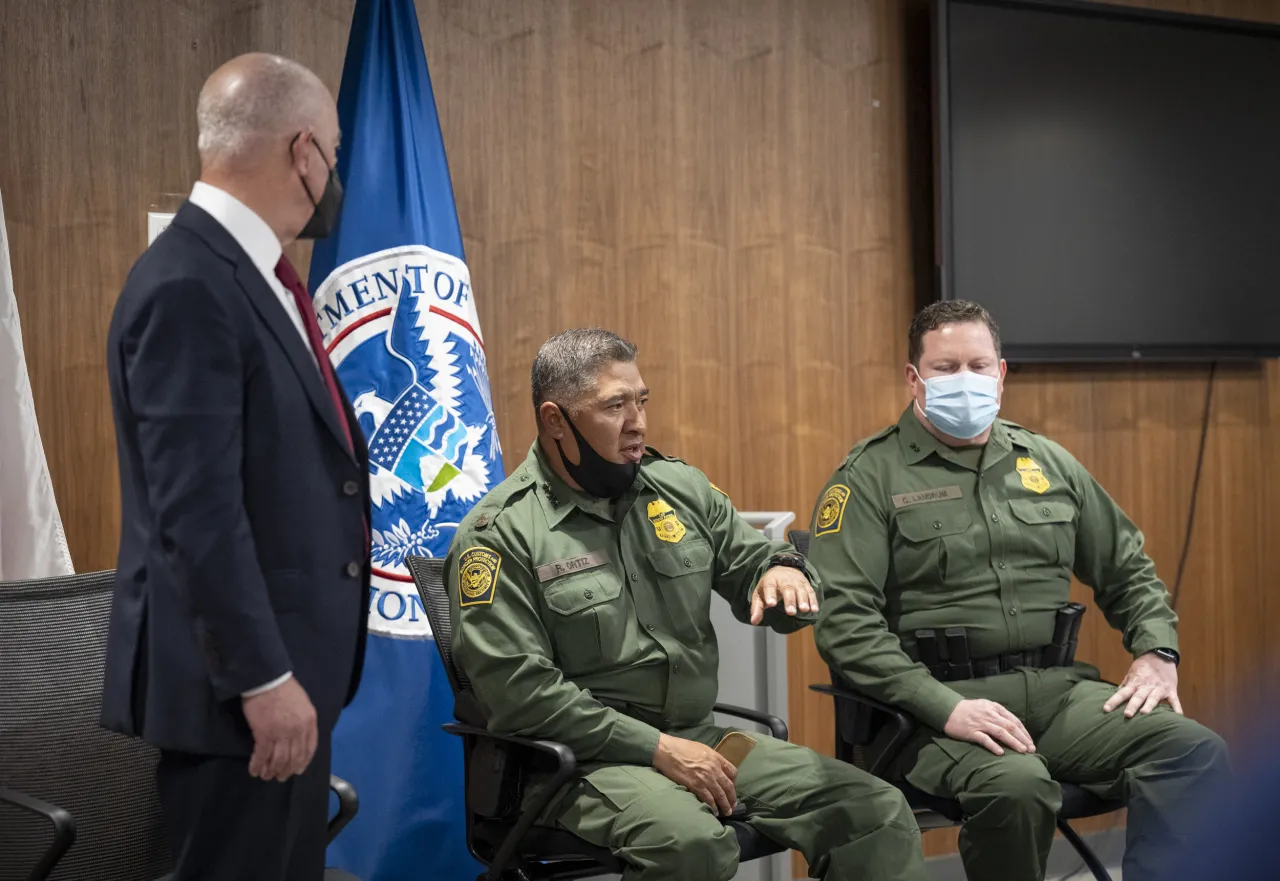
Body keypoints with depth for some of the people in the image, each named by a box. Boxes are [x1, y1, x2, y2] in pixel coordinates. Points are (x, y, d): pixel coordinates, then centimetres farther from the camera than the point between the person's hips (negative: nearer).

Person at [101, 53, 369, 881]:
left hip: (287, 661, 10)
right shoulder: (189, 286, -20)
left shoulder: (251, 271, 10)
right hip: (242, 676, -9)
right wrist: (263, 677, -21)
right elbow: (196, 509, -23)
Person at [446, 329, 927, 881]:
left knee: (878, 812, -7)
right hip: (585, 755, -6)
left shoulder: (680, 488, 8)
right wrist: (658, 748, -18)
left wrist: (782, 572, -11)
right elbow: (519, 692, -15)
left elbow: (750, 563, 17)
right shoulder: (501, 534, -9)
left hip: (701, 736, 6)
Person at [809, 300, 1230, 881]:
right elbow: (843, 619, -10)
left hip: (1059, 688, 5)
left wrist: (1157, 651, 8)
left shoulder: (1049, 463, 17)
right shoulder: (870, 477, 0)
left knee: (1196, 752, -19)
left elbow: (1128, 569, 27)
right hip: (938, 700, -5)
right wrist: (944, 707, -20)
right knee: (1015, 786, -35)